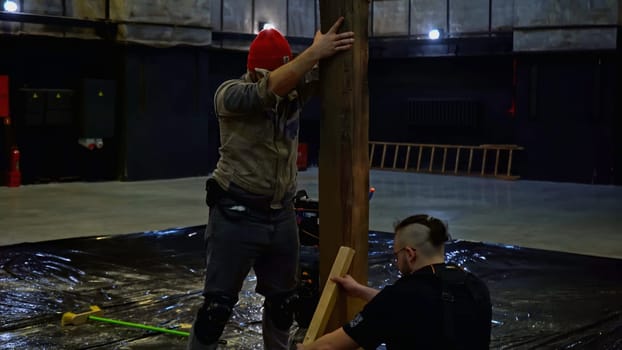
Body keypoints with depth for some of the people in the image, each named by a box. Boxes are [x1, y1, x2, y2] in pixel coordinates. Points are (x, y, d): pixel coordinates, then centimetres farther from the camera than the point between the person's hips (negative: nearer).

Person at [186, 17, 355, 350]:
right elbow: (268, 90, -32)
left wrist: (331, 46, -35)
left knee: (283, 300, 17)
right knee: (217, 304, 0)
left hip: (282, 214, 5)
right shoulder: (229, 94, -14)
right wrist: (314, 51, -36)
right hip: (236, 215, -5)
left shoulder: (294, 91, 1)